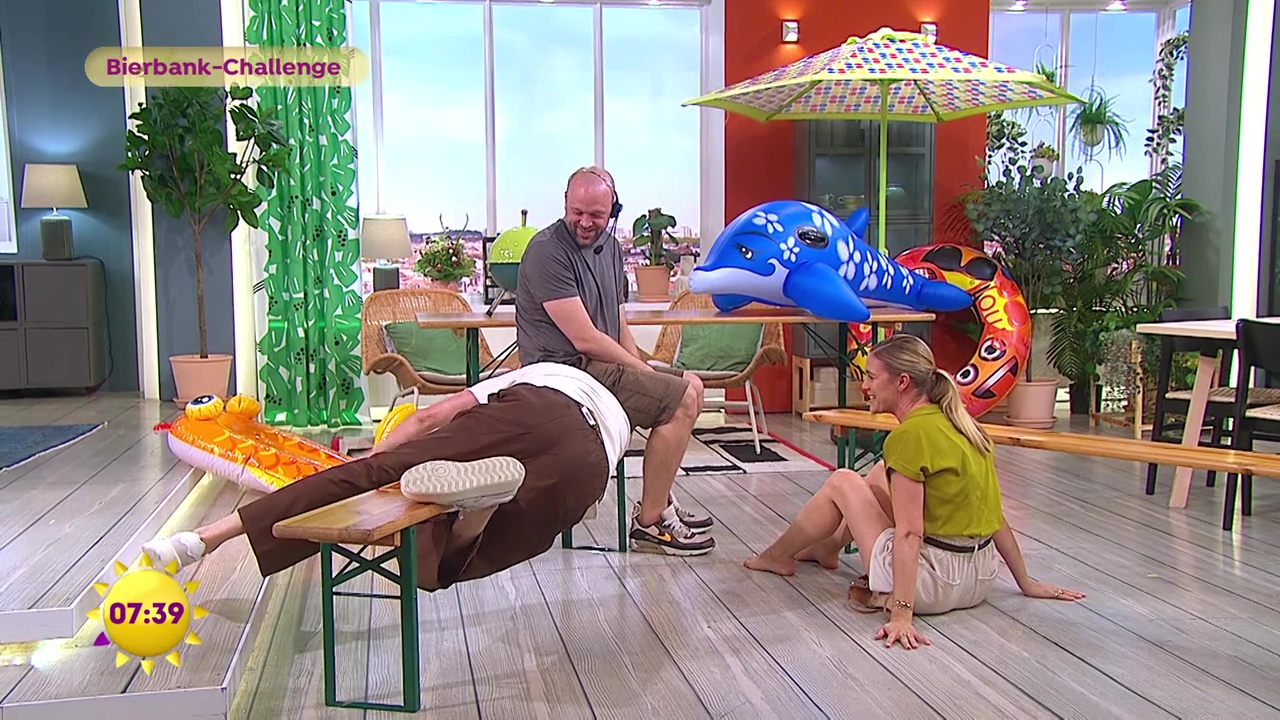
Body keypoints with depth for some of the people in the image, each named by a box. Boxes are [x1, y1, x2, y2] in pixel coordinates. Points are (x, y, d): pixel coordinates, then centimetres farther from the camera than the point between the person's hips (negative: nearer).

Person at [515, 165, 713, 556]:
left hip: (602, 364, 10)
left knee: (691, 385, 17)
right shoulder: (547, 251, -16)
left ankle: (658, 499, 22)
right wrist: (644, 372, -11)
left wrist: (641, 368, 3)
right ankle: (650, 523, -8)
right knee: (682, 399, -17)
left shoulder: (608, 246, 13)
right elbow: (585, 338, -20)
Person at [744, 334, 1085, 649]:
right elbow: (993, 513, 8)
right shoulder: (962, 423, 5)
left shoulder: (911, 434, -18)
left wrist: (901, 614, -24)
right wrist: (1027, 583, 14)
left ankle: (779, 556, 26)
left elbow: (909, 533, -23)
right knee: (882, 472, 22)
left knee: (842, 483, 6)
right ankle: (829, 548, 39)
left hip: (931, 584, -8)